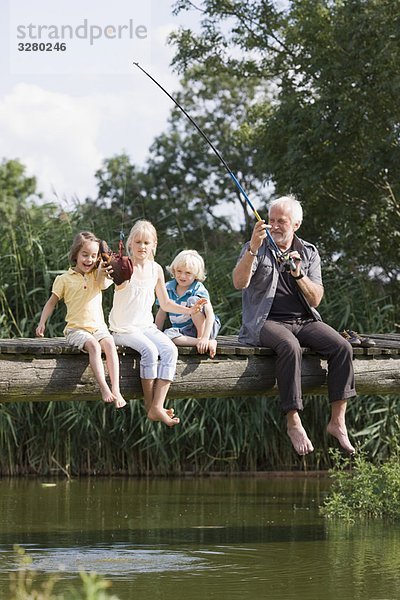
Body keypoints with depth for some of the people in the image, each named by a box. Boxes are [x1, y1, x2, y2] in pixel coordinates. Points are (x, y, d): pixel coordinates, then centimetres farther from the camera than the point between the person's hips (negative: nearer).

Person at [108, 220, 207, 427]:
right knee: (149, 350, -31)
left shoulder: (156, 269, 9)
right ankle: (149, 406, -19)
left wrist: (189, 310, 5)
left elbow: (165, 304, 17)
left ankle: (157, 407, -26)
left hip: (147, 326, 5)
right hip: (124, 328, -5)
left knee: (170, 350, -22)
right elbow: (120, 284, -30)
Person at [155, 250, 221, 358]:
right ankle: (209, 343, -37)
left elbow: (210, 314, -27)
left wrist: (204, 338, -40)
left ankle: (201, 337, -24)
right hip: (183, 332, 4)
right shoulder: (168, 288, 2)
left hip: (204, 329, -4)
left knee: (193, 300, -26)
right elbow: (161, 314, 12)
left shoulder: (199, 290, -15)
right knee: (168, 334, -32)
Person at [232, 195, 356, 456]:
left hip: (304, 320, 4)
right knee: (290, 347, -37)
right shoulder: (256, 249, 6)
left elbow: (315, 300, 5)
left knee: (342, 347, -23)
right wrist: (254, 248, -25)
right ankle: (294, 424, -34)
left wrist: (299, 275, -13)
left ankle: (338, 421, -20)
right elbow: (239, 283, -13)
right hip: (266, 321, -4)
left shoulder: (309, 253, 13)